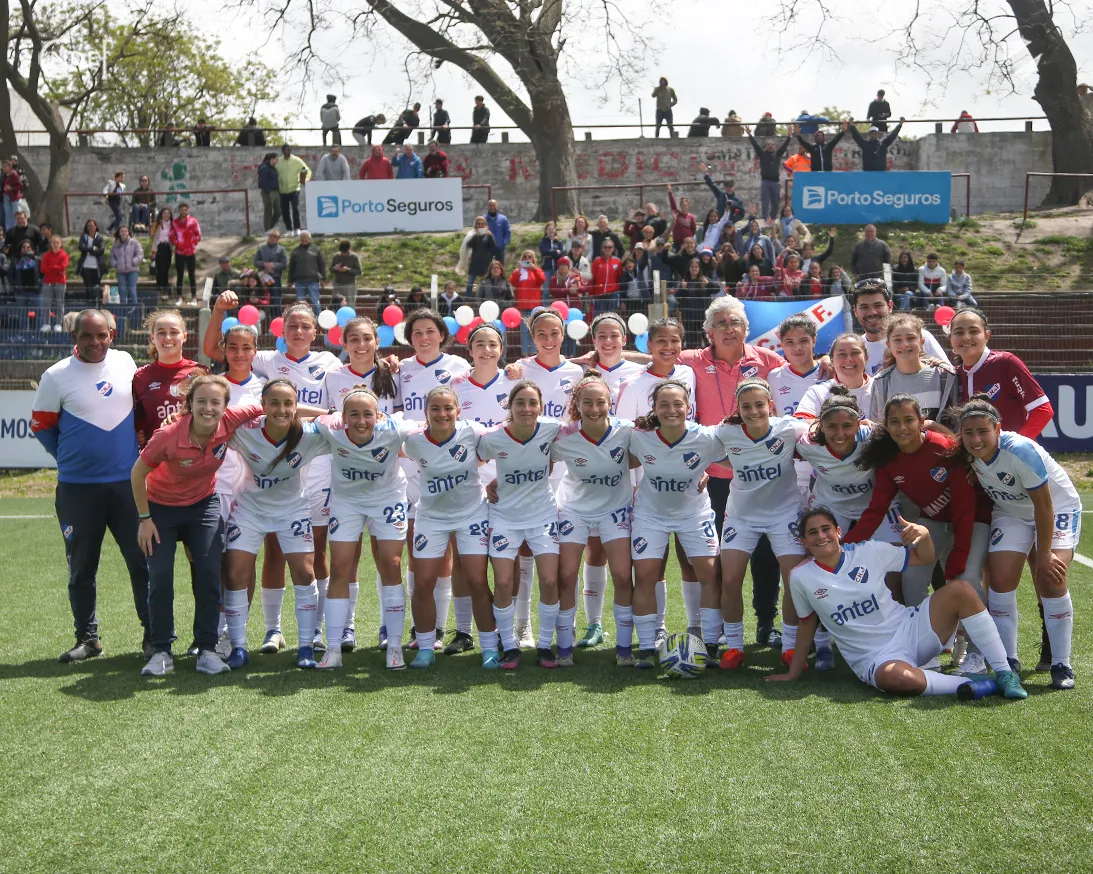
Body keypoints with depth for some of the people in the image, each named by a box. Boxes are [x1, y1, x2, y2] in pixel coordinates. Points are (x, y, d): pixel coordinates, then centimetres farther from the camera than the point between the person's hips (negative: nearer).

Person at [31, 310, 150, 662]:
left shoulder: (125, 362, 4)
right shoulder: (56, 376, -5)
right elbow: (41, 426, 4)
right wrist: (70, 457, 8)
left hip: (128, 481, 2)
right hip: (77, 487, -1)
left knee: (142, 560, 2)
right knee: (82, 567, 7)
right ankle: (87, 638, 19)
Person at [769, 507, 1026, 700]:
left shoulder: (869, 552, 0)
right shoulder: (801, 578, -3)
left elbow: (923, 558, 10)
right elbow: (807, 625, 11)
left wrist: (924, 535, -12)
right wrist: (793, 673, 15)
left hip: (909, 630, 3)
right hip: (875, 659, -3)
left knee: (960, 590, -21)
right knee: (898, 677, -42)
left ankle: (1004, 673, -17)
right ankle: (969, 685, -22)